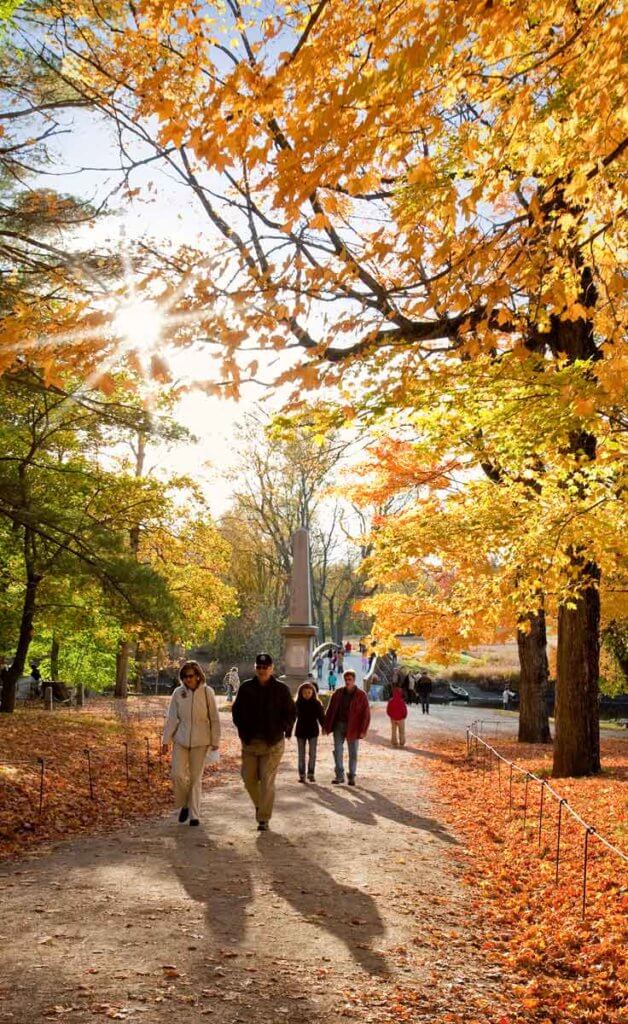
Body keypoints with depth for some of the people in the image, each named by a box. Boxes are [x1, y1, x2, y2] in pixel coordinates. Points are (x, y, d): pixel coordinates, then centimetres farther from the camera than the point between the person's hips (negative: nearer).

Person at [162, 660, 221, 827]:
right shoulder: (178, 693, -2)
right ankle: (184, 805, 20)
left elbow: (214, 718, -1)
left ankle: (194, 814, 14)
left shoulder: (207, 692, -6)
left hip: (200, 741, -1)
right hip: (180, 740, 2)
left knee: (196, 778, 4)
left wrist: (215, 741, -1)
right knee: (178, 775, -6)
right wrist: (166, 740, 1)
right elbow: (171, 718, 3)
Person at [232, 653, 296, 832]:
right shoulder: (246, 687, 3)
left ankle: (263, 819, 3)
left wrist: (283, 730, -8)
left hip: (273, 743, -3)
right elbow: (236, 710, 11)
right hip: (250, 742, 3)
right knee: (248, 778, 8)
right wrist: (242, 730, 2)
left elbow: (291, 712, 3)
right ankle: (259, 805, 36)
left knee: (267, 782, -4)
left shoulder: (281, 689, -3)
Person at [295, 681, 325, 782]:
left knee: (312, 754, 2)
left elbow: (321, 717, -1)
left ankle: (311, 774, 11)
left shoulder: (317, 704, -4)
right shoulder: (298, 704, -3)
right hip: (300, 732, 1)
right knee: (301, 754, 6)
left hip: (313, 731, -1)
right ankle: (302, 775, 11)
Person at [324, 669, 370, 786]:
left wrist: (363, 730, -13)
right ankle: (339, 776, 9)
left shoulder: (361, 695, -6)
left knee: (353, 753, 6)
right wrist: (326, 726, 2)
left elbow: (366, 714, -7)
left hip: (353, 728, -2)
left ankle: (352, 777, 17)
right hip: (339, 725, 2)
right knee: (338, 751, 0)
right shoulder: (338, 693, 3)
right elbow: (331, 710, 6)